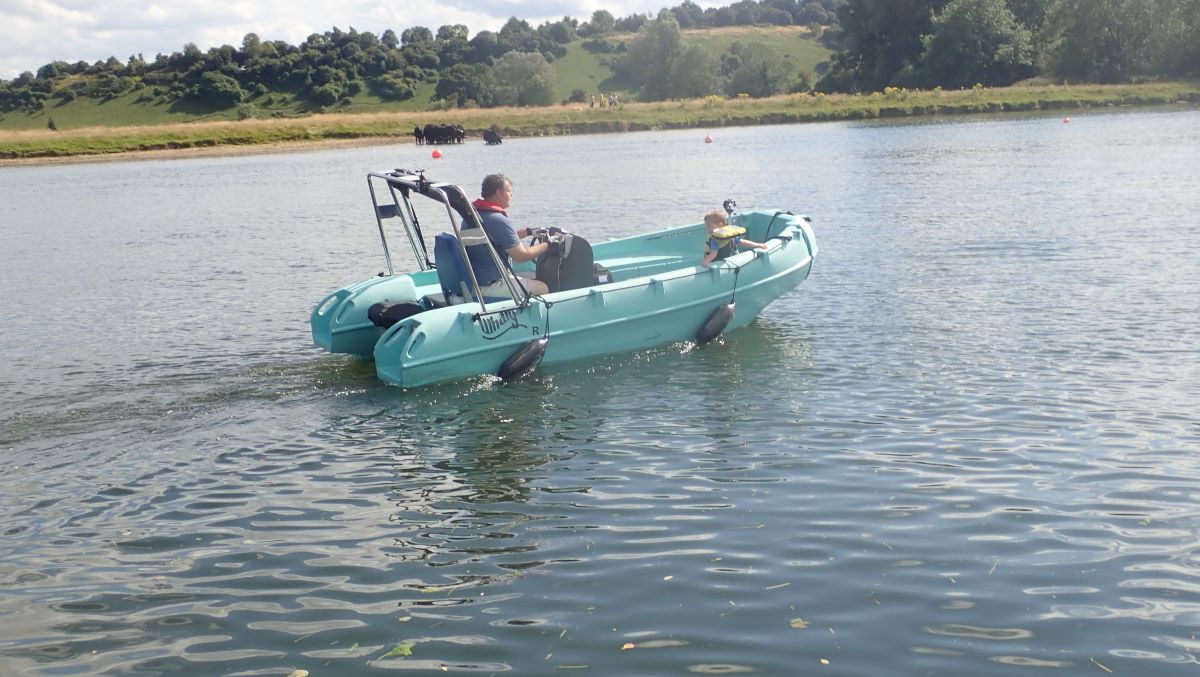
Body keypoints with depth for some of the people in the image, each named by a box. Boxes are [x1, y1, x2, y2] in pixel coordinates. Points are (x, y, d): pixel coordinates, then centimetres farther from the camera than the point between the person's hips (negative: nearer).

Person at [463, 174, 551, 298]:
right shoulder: (499, 221, -22)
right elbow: (521, 256, -17)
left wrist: (529, 231, 22)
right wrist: (548, 244, -4)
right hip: (488, 286, -10)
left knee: (534, 276, 21)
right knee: (543, 287, -3)